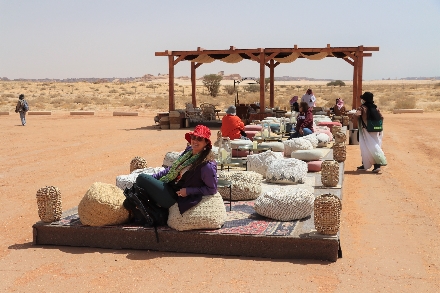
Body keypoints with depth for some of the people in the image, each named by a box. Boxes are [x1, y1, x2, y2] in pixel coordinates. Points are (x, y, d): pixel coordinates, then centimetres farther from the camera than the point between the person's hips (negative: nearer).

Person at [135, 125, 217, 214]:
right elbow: (173, 168, 13)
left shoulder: (207, 165, -23)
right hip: (170, 185, 9)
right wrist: (153, 177, 9)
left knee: (142, 178, -12)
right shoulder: (189, 150, 2)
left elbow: (212, 189, -14)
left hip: (176, 196, -9)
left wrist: (188, 191, -18)